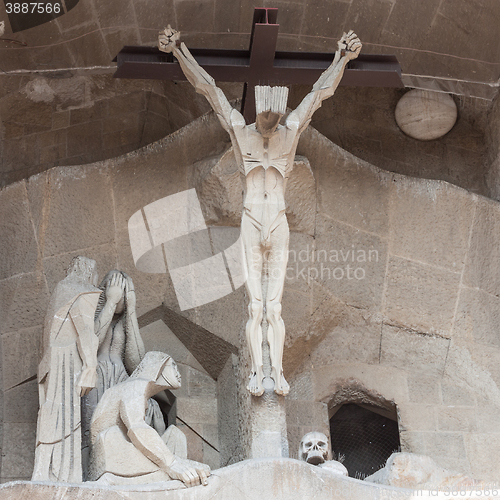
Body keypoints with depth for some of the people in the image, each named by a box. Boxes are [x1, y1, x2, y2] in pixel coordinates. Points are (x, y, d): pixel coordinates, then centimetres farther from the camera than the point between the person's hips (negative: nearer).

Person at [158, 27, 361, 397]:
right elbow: (208, 87, -5)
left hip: (279, 228, 1)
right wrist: (178, 51, -10)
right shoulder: (239, 131, -2)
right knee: (255, 306, 1)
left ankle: (278, 371, 11)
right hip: (251, 226, 0)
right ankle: (257, 371, 9)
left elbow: (321, 92, -8)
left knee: (274, 307, 4)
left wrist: (343, 58, -21)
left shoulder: (292, 131, 0)